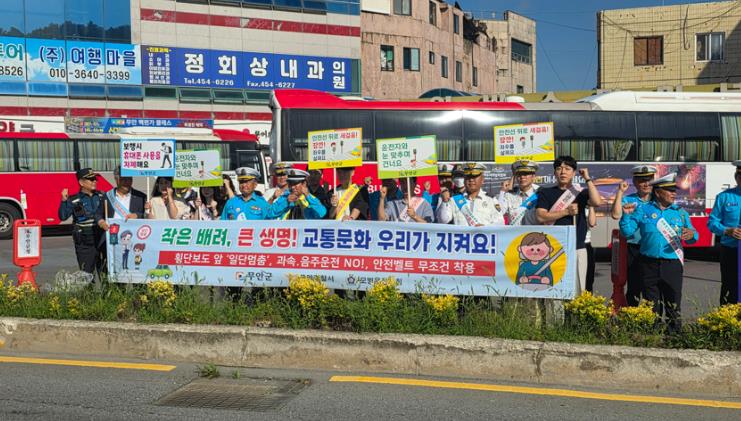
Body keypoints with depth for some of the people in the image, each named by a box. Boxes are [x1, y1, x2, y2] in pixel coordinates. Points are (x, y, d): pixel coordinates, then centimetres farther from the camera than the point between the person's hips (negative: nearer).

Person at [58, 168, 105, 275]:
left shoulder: (101, 196, 9)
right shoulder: (74, 200, -2)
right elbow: (63, 216, -11)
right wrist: (64, 201, -21)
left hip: (101, 241, 3)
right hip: (84, 245, -3)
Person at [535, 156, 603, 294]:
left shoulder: (580, 192, 10)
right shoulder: (546, 193, 9)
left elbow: (597, 202, -10)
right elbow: (541, 217, -4)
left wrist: (587, 179, -5)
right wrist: (566, 211, -10)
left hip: (577, 249, 1)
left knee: (577, 290, 0)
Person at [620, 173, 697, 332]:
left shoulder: (680, 213, 10)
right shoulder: (643, 210, 6)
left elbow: (692, 234, 12)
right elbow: (627, 231, 4)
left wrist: (692, 235, -11)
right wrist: (626, 215, -10)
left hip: (673, 265, 1)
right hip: (649, 265, 0)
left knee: (673, 304, 0)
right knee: (651, 305, 7)